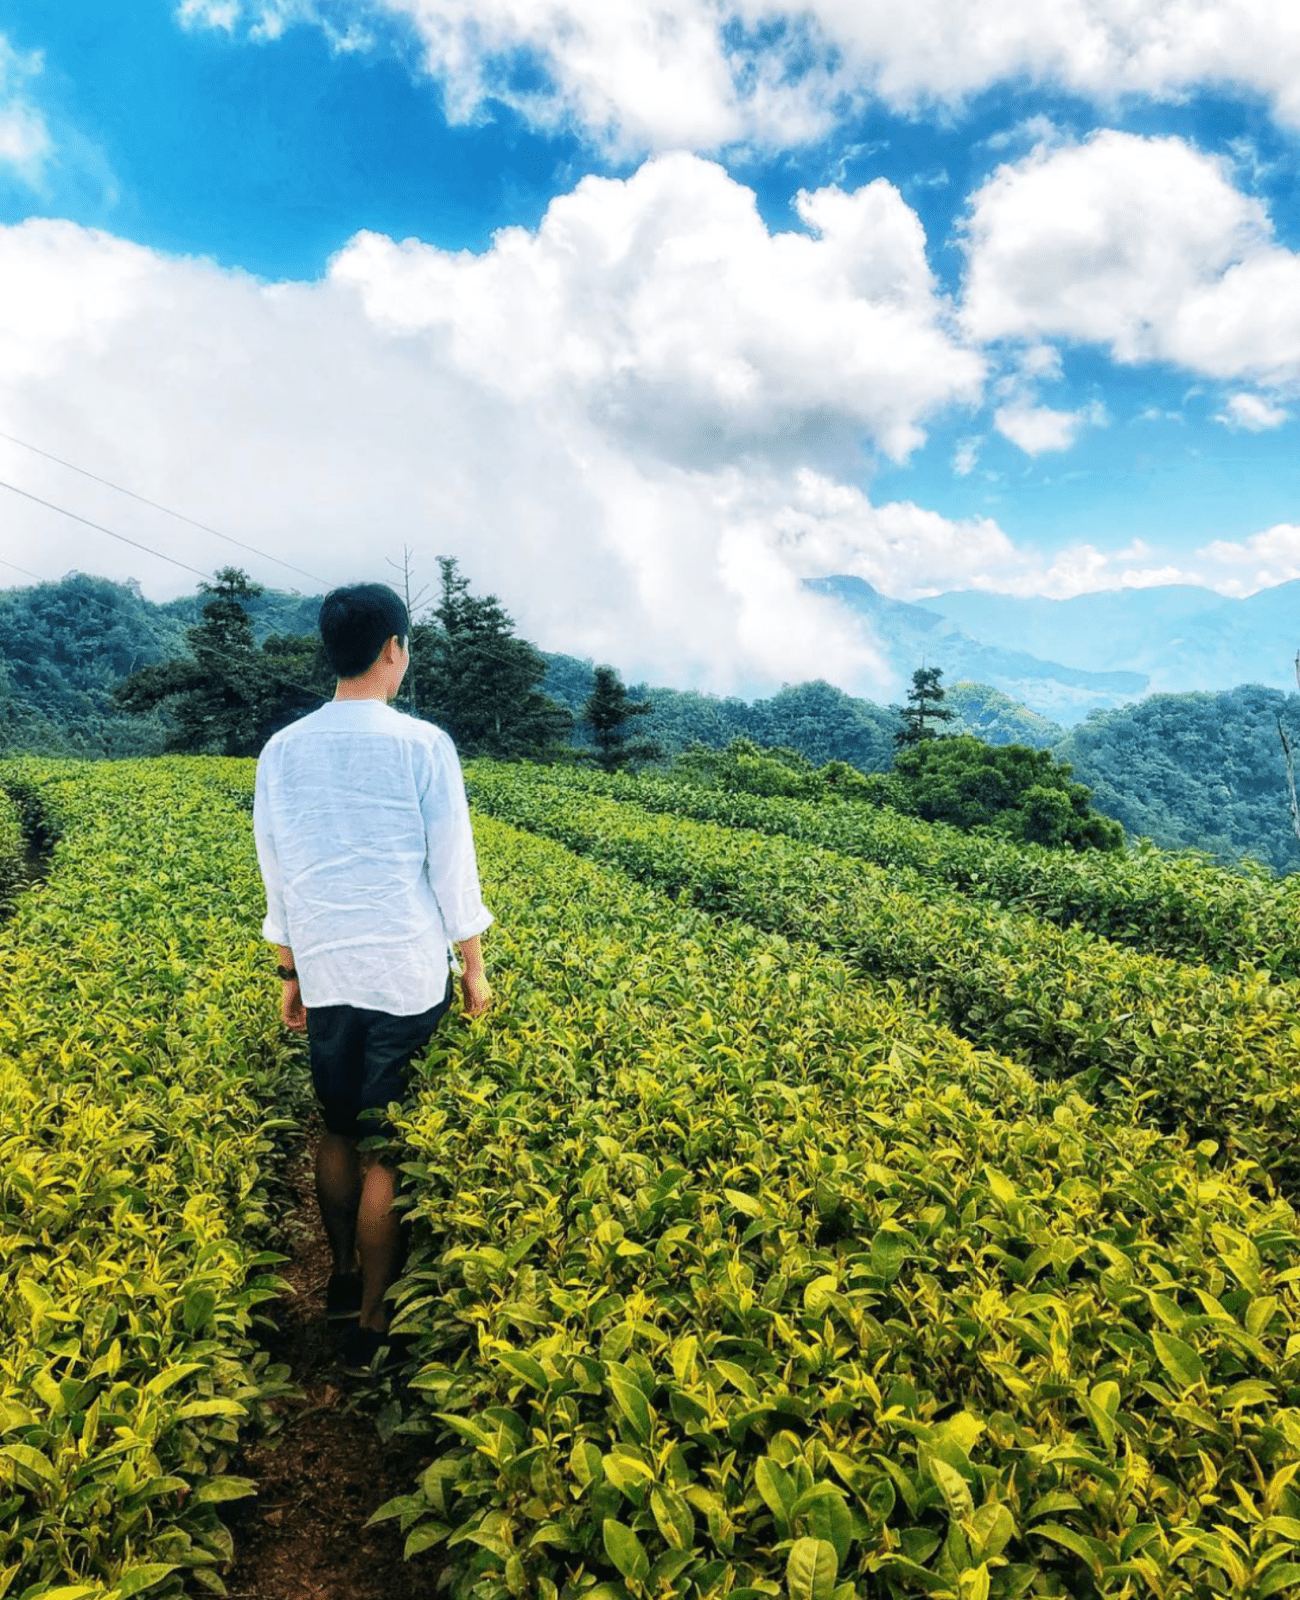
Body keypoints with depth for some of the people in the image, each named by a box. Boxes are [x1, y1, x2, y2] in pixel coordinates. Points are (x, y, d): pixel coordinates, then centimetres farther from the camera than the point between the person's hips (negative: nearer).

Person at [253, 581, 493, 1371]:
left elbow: (277, 877, 7)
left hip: (326, 974, 4)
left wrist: (293, 973, 18)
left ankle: (345, 1274, 36)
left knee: (338, 1131, 19)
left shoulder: (283, 751, 1)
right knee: (386, 1150, 5)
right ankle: (373, 1319, 17)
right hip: (407, 976, -4)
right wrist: (475, 968, 3)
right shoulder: (424, 745, -11)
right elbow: (452, 868, -8)